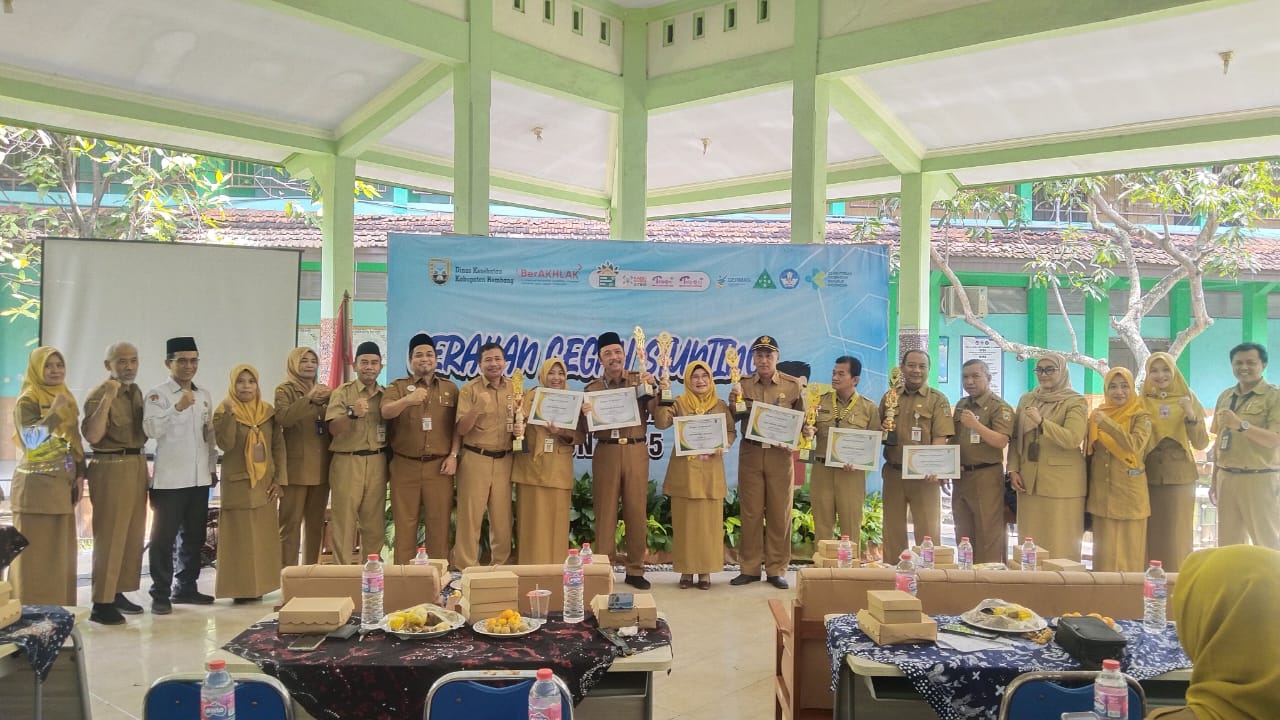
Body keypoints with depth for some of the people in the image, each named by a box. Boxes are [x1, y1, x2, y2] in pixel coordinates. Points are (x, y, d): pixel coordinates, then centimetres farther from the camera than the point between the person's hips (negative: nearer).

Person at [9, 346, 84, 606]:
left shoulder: (66, 397, 13)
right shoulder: (27, 400, -8)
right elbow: (30, 440, -21)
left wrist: (80, 474, 9)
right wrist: (54, 411, -26)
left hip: (62, 485, 7)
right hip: (36, 485, -7)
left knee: (60, 549, 9)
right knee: (36, 551, -4)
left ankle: (57, 608, 15)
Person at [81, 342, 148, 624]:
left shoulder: (136, 391, 14)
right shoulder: (99, 393, -11)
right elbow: (93, 436, -24)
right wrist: (108, 398, -27)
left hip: (136, 465, 8)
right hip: (111, 468, -8)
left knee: (132, 535, 12)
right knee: (110, 535, -7)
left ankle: (117, 593, 22)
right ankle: (101, 603, -1)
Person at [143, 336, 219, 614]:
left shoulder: (204, 395, 13)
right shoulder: (157, 394, -5)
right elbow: (151, 429, -20)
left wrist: (213, 467, 16)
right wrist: (177, 408, -30)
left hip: (199, 478, 6)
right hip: (169, 479, -6)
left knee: (194, 536, 12)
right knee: (164, 537, 0)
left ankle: (185, 588, 24)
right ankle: (160, 594, 8)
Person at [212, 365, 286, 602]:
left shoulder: (268, 412, 7)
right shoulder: (224, 411, -3)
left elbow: (279, 446, 6)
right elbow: (225, 444, -17)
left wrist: (279, 479, -1)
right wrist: (229, 415, -27)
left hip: (265, 482, 4)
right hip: (238, 482, -4)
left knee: (264, 536, 7)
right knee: (239, 535, -2)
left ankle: (259, 585, 15)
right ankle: (239, 588, 4)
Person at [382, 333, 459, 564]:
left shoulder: (450, 388, 11)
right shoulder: (397, 387, 5)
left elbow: (457, 424, 7)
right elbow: (385, 412, -15)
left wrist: (453, 455, -4)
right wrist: (407, 400, -34)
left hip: (439, 465, 1)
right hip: (405, 465, -1)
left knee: (439, 522, 3)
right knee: (405, 522, 5)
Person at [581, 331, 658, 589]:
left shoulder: (640, 380, 5)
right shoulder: (592, 388, 7)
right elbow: (585, 430, 6)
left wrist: (651, 389, -15)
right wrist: (585, 414, -14)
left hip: (636, 452, 0)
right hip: (606, 453, 0)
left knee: (637, 512, 4)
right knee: (605, 512, 2)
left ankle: (635, 570, 14)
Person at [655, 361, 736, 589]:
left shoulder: (720, 405, 7)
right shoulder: (679, 403, 2)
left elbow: (731, 432, 7)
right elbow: (661, 423, -12)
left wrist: (724, 445, -13)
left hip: (711, 471, 1)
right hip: (684, 470, -1)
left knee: (709, 521, 3)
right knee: (684, 521, 3)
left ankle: (706, 570, 12)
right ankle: (686, 570, 12)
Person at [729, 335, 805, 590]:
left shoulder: (793, 385, 0)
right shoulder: (743, 385, 4)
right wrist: (733, 404, -11)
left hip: (779, 455, -1)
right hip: (750, 453, 1)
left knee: (780, 513, 4)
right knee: (750, 512, 6)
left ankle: (776, 569, 14)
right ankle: (750, 568, 15)